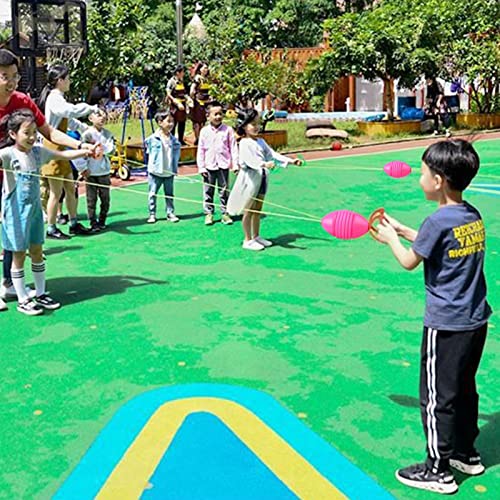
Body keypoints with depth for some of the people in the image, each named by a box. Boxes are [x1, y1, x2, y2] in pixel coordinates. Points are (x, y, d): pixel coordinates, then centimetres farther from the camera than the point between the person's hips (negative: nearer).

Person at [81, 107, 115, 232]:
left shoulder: (107, 134, 6)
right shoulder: (87, 134, -5)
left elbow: (111, 149, -5)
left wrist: (99, 146, -17)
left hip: (104, 171, 3)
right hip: (91, 172, -3)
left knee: (105, 198, 7)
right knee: (91, 199, 1)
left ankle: (102, 221, 22)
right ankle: (93, 223, 9)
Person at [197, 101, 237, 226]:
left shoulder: (227, 130, 0)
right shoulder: (204, 131, 1)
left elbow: (233, 148, 2)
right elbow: (200, 150, 3)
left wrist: (235, 164, -3)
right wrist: (201, 167, -1)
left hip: (223, 165, 0)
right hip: (209, 166, 1)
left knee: (224, 191, 6)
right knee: (208, 191, 7)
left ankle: (225, 213, 14)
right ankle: (208, 213, 16)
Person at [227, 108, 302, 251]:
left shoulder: (260, 142, 11)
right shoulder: (245, 143, -15)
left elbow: (272, 154, 9)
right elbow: (249, 159, -30)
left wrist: (290, 161, 0)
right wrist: (264, 164, -47)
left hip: (261, 179, 8)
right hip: (250, 179, -7)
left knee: (257, 210, 16)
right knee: (249, 211, 2)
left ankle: (256, 236, 27)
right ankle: (248, 240, 11)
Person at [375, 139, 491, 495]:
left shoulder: (439, 221, -20)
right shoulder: (473, 216, 4)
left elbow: (409, 262, -7)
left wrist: (392, 238, 11)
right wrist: (405, 231, 17)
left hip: (446, 325, -8)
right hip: (476, 320, 8)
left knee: (437, 397, 4)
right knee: (465, 389, 22)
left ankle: (438, 471, 15)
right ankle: (467, 453, 36)